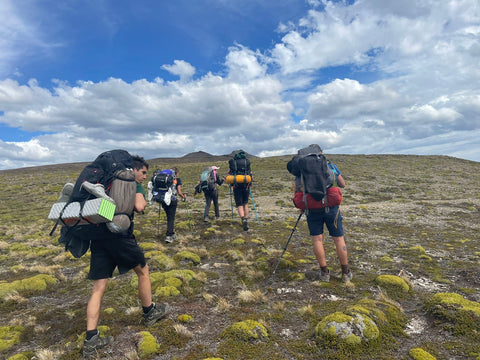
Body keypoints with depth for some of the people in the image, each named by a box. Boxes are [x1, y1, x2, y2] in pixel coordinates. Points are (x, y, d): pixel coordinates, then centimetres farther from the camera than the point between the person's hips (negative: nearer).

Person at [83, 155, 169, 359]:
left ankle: (91, 340, 8)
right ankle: (149, 313, 31)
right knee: (143, 271, 15)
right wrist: (142, 198, 5)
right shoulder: (136, 186, 2)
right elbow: (139, 207, -14)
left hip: (98, 236, 7)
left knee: (98, 288, 8)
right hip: (120, 235, -6)